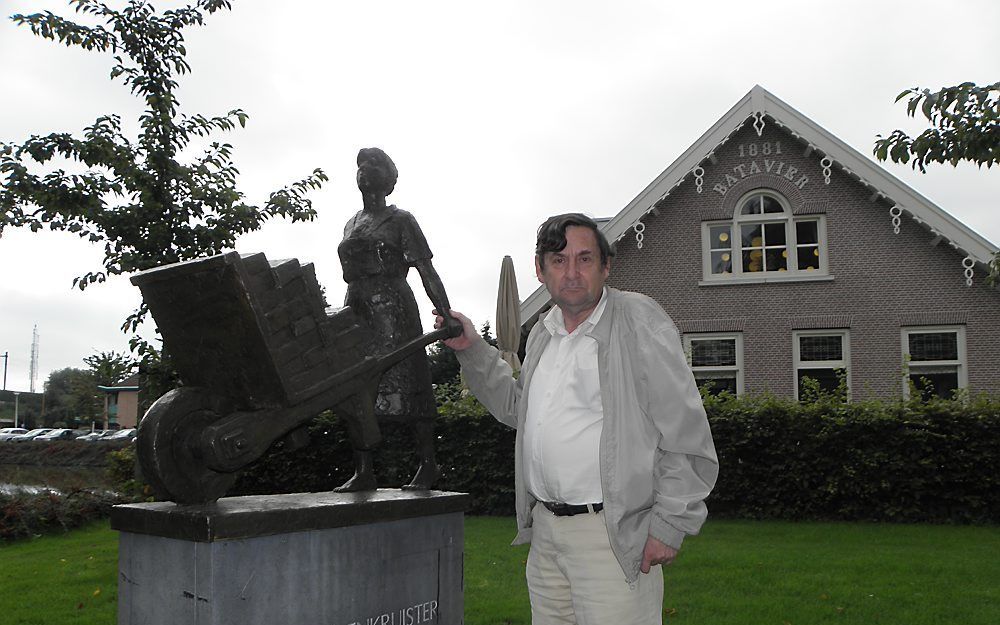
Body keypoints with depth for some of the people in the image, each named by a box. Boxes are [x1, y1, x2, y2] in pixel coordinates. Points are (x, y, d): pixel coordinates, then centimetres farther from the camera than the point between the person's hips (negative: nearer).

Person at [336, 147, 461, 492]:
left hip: (392, 310, -7)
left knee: (406, 387, -6)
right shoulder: (351, 224, 20)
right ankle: (363, 472, 6)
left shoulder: (400, 220, 1)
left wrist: (447, 315, -15)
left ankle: (428, 465, 3)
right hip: (356, 308, 7)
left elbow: (427, 271, -6)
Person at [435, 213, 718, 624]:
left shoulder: (639, 321, -9)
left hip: (613, 536, -6)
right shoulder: (542, 333, 13)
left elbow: (687, 439, -10)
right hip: (545, 531, 7)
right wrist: (473, 350, 16)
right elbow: (518, 409, 26)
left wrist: (669, 526, -12)